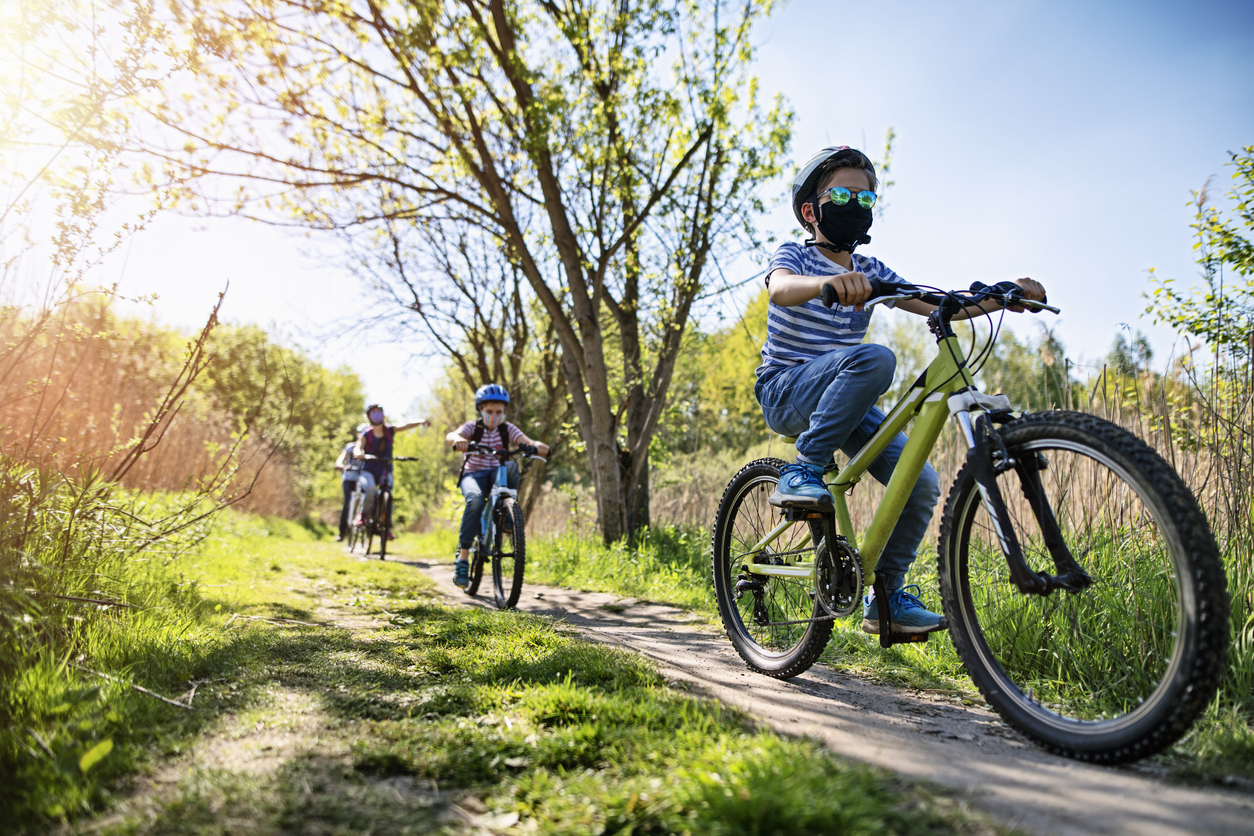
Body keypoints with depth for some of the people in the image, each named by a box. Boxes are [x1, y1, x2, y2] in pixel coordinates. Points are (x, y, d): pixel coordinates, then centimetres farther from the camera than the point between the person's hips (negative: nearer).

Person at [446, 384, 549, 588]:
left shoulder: (507, 429, 1)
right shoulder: (473, 427, -4)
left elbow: (525, 441, -18)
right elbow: (451, 435, -25)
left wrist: (537, 445, -43)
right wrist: (458, 439, -51)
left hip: (497, 474, 2)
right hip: (473, 474, -1)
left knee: (511, 466, -34)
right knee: (475, 500, -35)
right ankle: (462, 558, -28)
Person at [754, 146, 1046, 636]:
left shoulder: (870, 272, 12)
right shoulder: (794, 255, -4)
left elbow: (939, 306, 1)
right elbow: (780, 288, -30)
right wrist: (829, 282, -52)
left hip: (842, 401, 6)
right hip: (784, 392, -6)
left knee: (921, 484, -9)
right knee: (874, 358, -34)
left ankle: (886, 598, 8)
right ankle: (802, 473, -25)